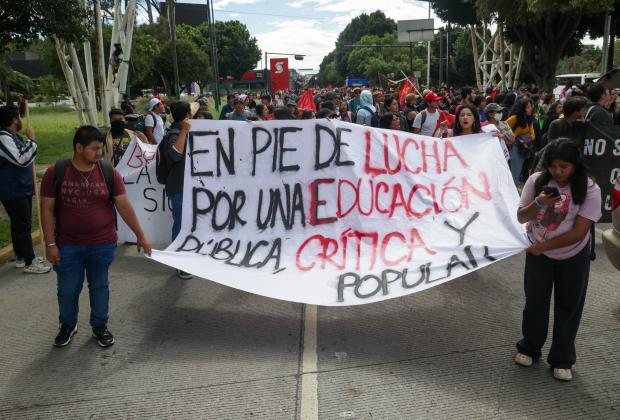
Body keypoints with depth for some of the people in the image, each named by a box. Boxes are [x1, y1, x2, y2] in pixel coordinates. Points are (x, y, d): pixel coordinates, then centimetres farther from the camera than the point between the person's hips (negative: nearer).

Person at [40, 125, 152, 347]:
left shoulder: (109, 172, -7)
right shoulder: (55, 172, -9)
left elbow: (124, 206, -4)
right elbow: (47, 209, -6)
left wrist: (140, 235, -4)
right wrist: (50, 243, -8)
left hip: (102, 244, 0)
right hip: (67, 245, 0)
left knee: (99, 286, 14)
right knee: (67, 289, 13)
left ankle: (100, 325, 33)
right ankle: (67, 325, 38)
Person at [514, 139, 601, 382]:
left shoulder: (589, 190, -17)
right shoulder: (537, 181, -12)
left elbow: (578, 233, -20)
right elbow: (521, 218, -7)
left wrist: (542, 245, -20)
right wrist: (539, 203, -26)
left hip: (573, 257, -1)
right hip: (537, 254, 1)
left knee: (568, 308, 9)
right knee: (535, 303, 12)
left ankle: (562, 359, 26)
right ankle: (529, 348, 33)